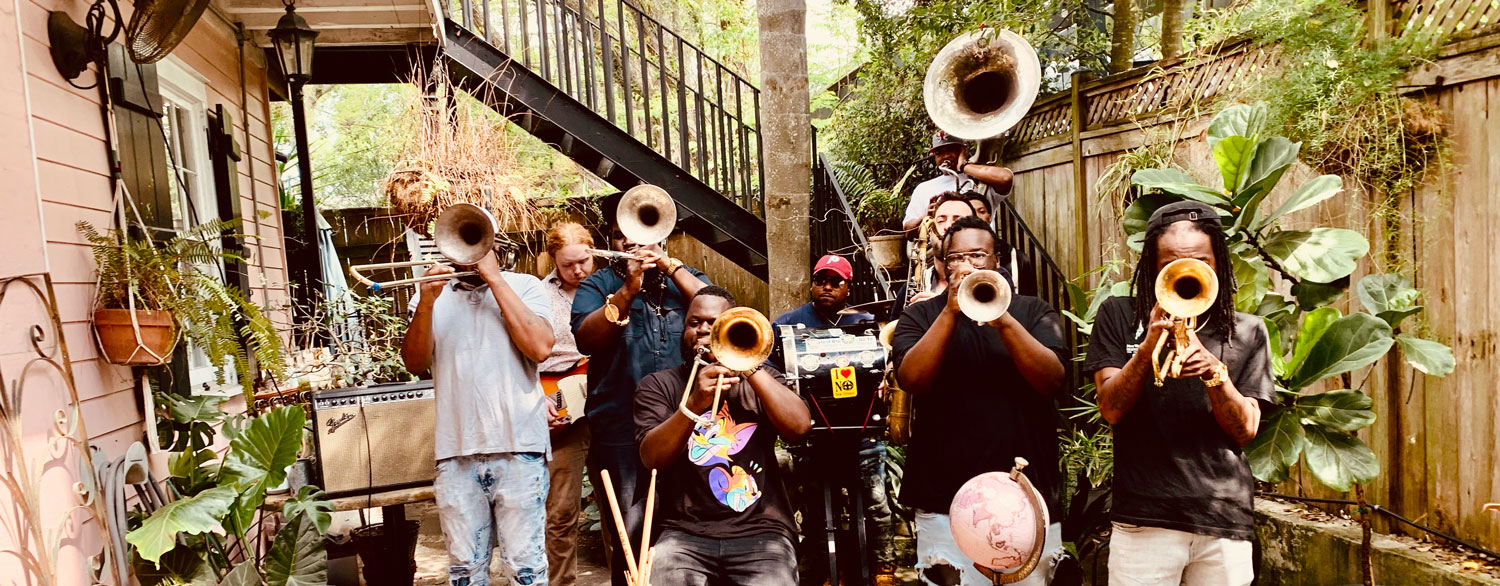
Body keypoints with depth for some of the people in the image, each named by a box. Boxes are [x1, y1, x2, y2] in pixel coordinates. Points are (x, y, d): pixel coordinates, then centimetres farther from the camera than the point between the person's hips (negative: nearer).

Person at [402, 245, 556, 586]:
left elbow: (540, 348, -11)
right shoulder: (431, 294, 13)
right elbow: (415, 363, 3)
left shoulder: (525, 286, 5)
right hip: (455, 452, 3)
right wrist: (426, 303, -13)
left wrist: (494, 278, -7)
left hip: (518, 448, -2)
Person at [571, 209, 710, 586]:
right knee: (630, 536, 1)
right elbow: (586, 339, -8)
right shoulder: (597, 285, 10)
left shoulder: (683, 277, 15)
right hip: (622, 430, -1)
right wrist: (628, 290, -17)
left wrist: (670, 266, -8)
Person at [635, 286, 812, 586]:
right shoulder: (658, 385, 9)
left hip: (760, 531, 1)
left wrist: (749, 366, -11)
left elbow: (799, 426, -5)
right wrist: (695, 403, -22)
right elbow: (652, 458, -7)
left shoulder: (761, 376, 14)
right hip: (685, 533, -1)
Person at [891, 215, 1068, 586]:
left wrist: (1003, 319, -20)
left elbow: (1052, 380, -8)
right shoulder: (920, 315, 6)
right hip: (946, 497, -1)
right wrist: (950, 312, -17)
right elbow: (911, 379, -11)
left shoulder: (1033, 311, 8)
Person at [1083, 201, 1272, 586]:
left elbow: (1245, 431, 0)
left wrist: (1214, 372, -17)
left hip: (1225, 524, 2)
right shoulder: (1118, 316, 3)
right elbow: (1110, 409, -7)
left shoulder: (1246, 332, 8)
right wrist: (1148, 347, -21)